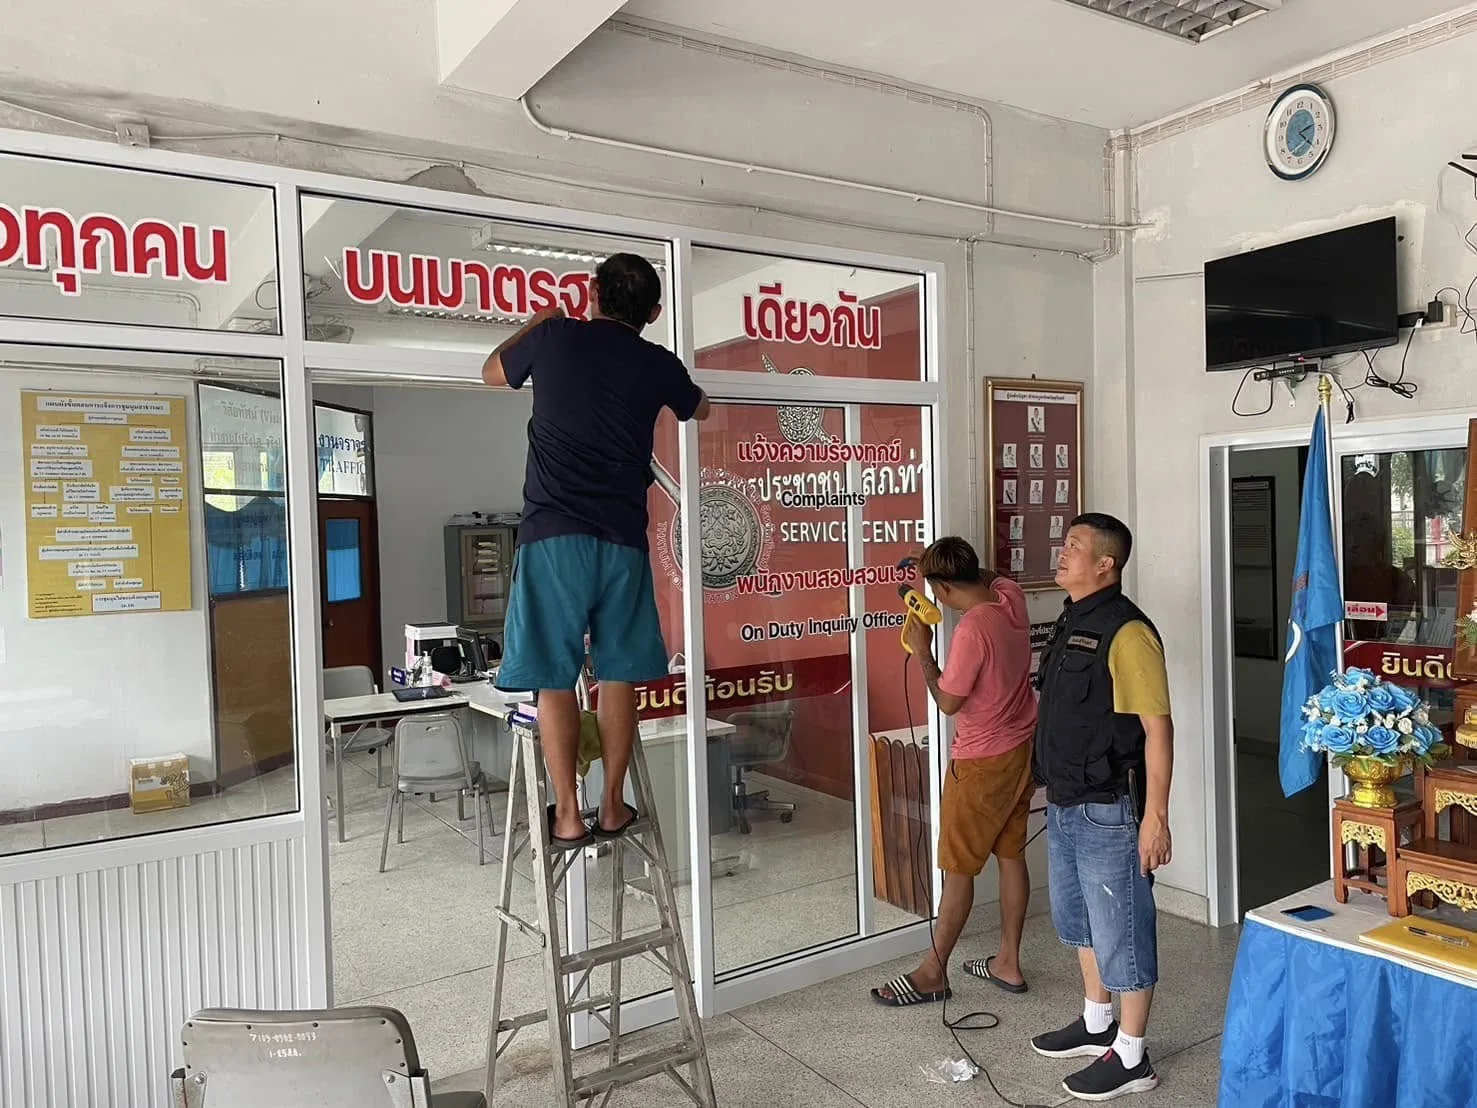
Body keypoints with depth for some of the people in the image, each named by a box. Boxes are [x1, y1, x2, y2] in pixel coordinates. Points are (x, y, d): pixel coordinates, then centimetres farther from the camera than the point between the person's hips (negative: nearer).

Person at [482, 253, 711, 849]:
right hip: (623, 537, 2)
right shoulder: (658, 364, 7)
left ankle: (568, 815, 6)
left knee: (554, 677, 3)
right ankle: (612, 806, 16)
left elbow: (493, 371, 24)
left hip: (554, 533, -1)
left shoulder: (555, 338, 4)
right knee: (618, 672, 10)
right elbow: (700, 409, 30)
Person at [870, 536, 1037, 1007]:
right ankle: (1008, 963, 28)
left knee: (958, 867, 3)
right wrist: (935, 566, 11)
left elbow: (948, 701, -19)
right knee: (1010, 855, 16)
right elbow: (992, 579, 22)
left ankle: (933, 973, 15)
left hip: (981, 762, -8)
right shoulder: (1011, 595, -4)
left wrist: (922, 651, -8)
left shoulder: (972, 630, -28)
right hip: (1021, 749, 9)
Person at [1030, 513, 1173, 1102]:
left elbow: (1157, 728, -21)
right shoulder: (1070, 622, 9)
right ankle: (1096, 1023, 40)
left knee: (1120, 930, 5)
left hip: (1108, 809, -9)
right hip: (1064, 805, 10)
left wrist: (1155, 817, -22)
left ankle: (1131, 1058, 21)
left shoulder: (1126, 633, -20)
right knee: (1078, 919, 22)